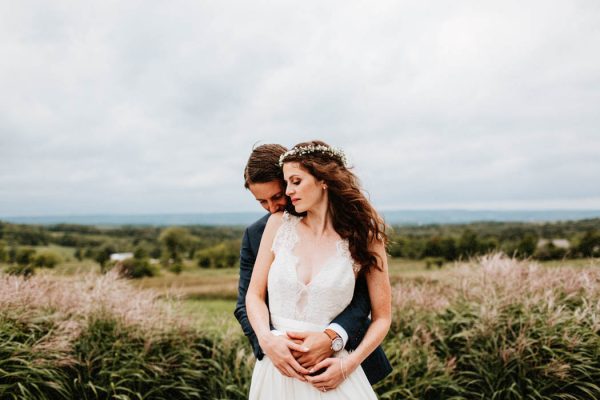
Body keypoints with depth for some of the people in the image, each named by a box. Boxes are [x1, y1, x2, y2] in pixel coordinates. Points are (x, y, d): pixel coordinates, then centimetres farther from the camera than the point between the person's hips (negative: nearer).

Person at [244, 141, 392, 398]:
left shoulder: (363, 237, -6)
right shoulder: (279, 223, -1)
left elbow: (381, 317, -2)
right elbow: (254, 294, 1)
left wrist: (350, 364, -14)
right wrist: (268, 340, -15)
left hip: (329, 371, -2)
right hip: (276, 367, 2)